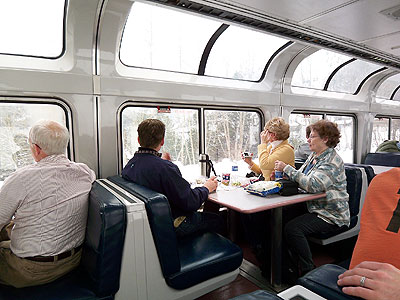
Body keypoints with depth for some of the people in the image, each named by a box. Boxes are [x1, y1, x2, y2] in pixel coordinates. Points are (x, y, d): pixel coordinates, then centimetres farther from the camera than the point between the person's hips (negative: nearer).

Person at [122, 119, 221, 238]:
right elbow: (190, 202, -25)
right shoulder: (165, 168, -31)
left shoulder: (129, 165, -5)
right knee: (217, 220, 11)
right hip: (172, 225, -8)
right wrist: (206, 188, -6)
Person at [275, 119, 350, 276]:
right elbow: (300, 177, 17)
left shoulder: (332, 161, -17)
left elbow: (312, 185, -30)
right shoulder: (314, 156, 12)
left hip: (331, 215, -8)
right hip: (313, 207, 8)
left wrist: (287, 168, -25)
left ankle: (308, 272, -9)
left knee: (292, 228, -26)